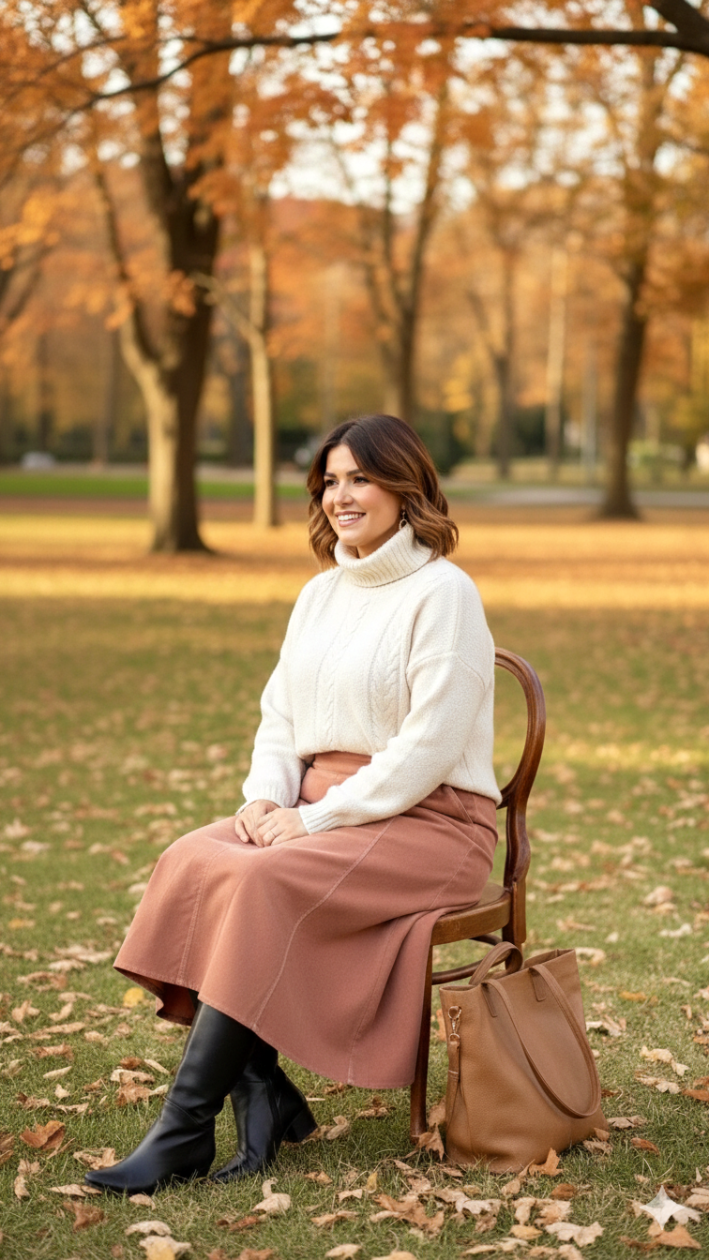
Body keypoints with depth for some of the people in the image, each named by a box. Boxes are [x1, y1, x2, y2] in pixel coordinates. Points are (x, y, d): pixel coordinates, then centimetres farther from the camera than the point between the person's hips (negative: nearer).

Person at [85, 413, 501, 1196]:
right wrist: (266, 797, -4)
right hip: (314, 810, 7)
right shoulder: (320, 595, 16)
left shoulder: (442, 594, -8)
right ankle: (262, 1094, -21)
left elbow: (430, 746, -16)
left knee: (260, 886, -31)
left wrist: (318, 816, -18)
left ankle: (184, 1129, -26)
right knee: (190, 863, -20)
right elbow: (280, 713, 17)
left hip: (427, 823, -7)